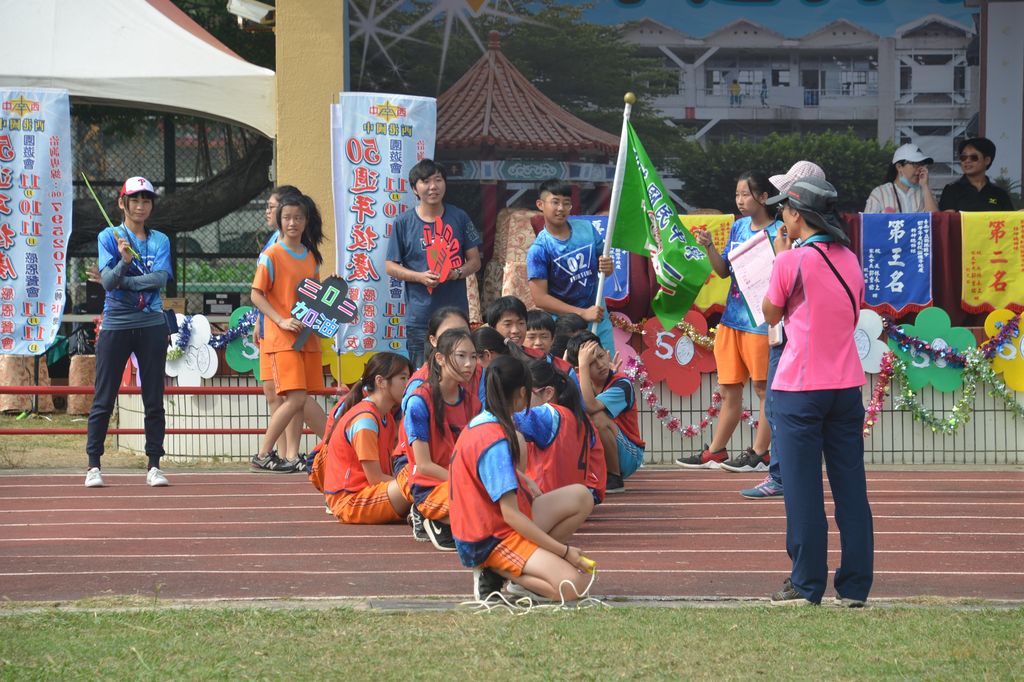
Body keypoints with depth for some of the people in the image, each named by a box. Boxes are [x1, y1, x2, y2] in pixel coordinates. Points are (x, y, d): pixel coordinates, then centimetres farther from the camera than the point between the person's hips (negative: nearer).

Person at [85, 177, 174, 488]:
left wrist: (122, 281, -12)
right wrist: (124, 262, -29)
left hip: (151, 325, 2)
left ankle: (154, 465, 7)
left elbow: (160, 279, -7)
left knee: (154, 400, 2)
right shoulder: (109, 237, 2)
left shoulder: (160, 240, 8)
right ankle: (93, 466, 1)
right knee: (103, 400, -2)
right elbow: (108, 281, -10)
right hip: (116, 325, -2)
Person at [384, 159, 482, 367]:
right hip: (420, 316, -2)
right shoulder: (404, 223, 1)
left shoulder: (459, 218, 7)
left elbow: (474, 260, 10)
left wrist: (458, 273, -12)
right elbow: (390, 266, 3)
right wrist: (420, 277, -14)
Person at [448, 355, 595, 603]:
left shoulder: (479, 424, 8)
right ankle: (497, 572, -7)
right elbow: (511, 514, -23)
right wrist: (564, 551, -19)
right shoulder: (495, 441, -22)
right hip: (492, 542, -10)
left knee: (581, 498, 6)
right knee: (572, 586, -22)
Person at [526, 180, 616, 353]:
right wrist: (583, 313, -20)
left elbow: (605, 265, 13)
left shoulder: (587, 229, 1)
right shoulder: (538, 249, -12)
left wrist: (608, 267, -13)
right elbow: (540, 298, -15)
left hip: (599, 319, 4)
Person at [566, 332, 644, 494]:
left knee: (597, 418, -31)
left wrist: (583, 366, -34)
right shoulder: (579, 380, -3)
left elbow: (590, 406, -37)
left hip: (628, 457, -5)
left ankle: (615, 479, -14)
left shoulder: (622, 384, -20)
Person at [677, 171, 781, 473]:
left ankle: (759, 453, 7)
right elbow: (724, 271, 13)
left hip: (760, 321, -7)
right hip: (732, 318, 7)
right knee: (729, 389, 13)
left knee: (764, 388, 2)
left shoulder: (777, 232, -10)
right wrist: (709, 247, -1)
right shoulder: (738, 227, 11)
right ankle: (715, 452, 20)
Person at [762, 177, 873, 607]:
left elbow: (771, 313, 1)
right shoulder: (850, 260, 8)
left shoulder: (792, 260, -11)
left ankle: (807, 584, 2)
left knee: (803, 490, 0)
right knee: (851, 488, 7)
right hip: (847, 385, 6)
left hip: (800, 389, -5)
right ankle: (855, 585, 8)